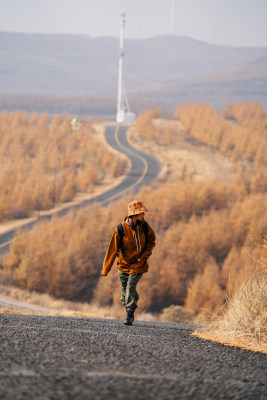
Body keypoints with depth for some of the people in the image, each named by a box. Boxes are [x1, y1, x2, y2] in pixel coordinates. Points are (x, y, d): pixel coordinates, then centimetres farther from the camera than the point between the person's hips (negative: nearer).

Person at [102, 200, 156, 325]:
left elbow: (151, 241, 10)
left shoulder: (145, 227, -8)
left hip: (138, 265, 0)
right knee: (125, 290, 7)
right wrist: (106, 269, -11)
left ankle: (129, 315, -8)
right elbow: (112, 249, -12)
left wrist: (145, 255, -5)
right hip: (124, 264, 0)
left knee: (131, 288, -16)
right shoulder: (121, 229, -16)